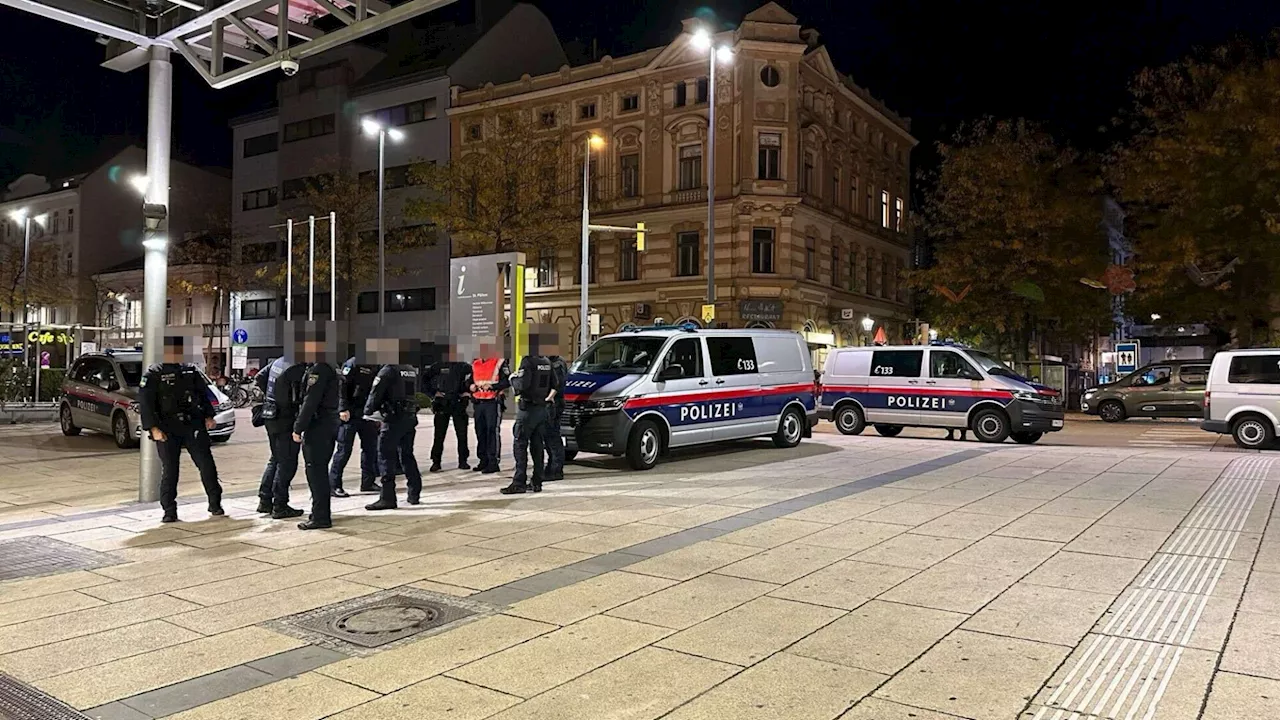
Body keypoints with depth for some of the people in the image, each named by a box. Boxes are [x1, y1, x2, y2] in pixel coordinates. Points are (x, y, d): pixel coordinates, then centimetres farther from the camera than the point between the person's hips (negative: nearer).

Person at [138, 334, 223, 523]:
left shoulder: (191, 371, 12)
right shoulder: (153, 374, 1)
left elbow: (204, 394, 18)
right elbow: (145, 402, -4)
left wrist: (208, 416, 6)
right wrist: (153, 428, -12)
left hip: (194, 426, 3)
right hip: (167, 430, -3)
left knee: (207, 465, 1)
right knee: (169, 470, -1)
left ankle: (215, 504, 13)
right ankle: (169, 511, 9)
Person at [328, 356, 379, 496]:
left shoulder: (375, 368, 12)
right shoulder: (352, 364, -8)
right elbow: (342, 387, -15)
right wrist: (343, 409, -23)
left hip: (367, 415, 7)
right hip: (350, 415, -7)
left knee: (370, 447, 9)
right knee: (344, 449, -4)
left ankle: (368, 481, 21)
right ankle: (334, 485, 3)